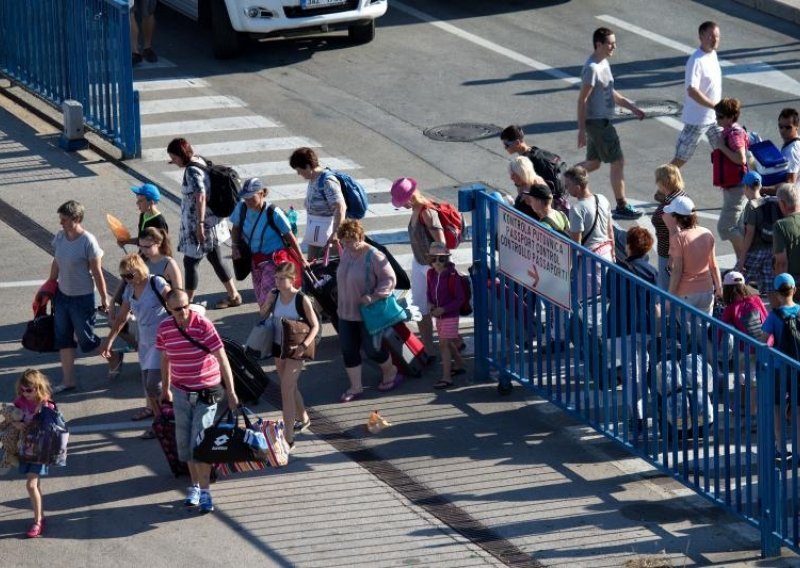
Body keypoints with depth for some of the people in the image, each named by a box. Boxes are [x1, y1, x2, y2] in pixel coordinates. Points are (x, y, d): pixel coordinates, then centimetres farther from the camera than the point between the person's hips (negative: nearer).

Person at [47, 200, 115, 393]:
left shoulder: (88, 242, -22)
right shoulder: (59, 237, -3)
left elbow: (97, 272, -16)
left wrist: (104, 298, -10)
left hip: (82, 298, -6)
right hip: (62, 295, 6)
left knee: (86, 340, 6)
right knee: (63, 339, 10)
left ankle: (114, 356, 34)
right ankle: (68, 380, 21)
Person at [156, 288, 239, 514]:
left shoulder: (203, 326, -19)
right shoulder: (164, 329, -6)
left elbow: (222, 358, -17)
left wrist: (231, 392, -20)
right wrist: (165, 388, 18)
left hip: (206, 391, -4)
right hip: (181, 391, 4)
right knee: (184, 442, 9)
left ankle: (204, 492, -2)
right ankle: (195, 485, 25)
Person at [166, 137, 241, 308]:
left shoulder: (192, 171, -23)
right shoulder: (199, 162, 6)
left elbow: (200, 197, -31)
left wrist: (200, 224, -32)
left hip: (202, 224, -10)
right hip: (213, 221, 10)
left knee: (190, 261, -2)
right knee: (215, 259, 19)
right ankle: (233, 296, 28)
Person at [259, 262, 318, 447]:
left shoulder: (302, 299, -17)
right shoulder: (273, 296, -3)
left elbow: (315, 325, -11)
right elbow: (263, 316, 11)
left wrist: (305, 345, -24)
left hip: (295, 349, -6)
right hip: (278, 347, 6)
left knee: (286, 391, -12)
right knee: (290, 387, 21)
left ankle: (288, 438, -11)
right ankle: (303, 419, 45)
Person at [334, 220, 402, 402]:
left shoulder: (373, 256, -21)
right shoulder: (345, 253, 1)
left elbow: (389, 279, -19)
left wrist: (373, 296, -27)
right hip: (346, 312, 7)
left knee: (372, 349, 6)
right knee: (348, 351, 8)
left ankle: (391, 374, 33)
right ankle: (355, 388, 19)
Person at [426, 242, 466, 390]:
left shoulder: (452, 276, -20)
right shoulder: (431, 274, 0)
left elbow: (460, 299, -16)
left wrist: (443, 309, -23)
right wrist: (430, 303, -5)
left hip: (450, 315, -7)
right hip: (438, 315, 7)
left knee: (444, 344, -11)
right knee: (448, 343, 21)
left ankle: (446, 378, -10)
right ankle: (459, 365, 41)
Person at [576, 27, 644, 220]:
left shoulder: (604, 63, 9)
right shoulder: (592, 68, -21)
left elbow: (611, 93, 20)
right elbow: (582, 100, -21)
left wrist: (632, 107, 14)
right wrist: (582, 129, -22)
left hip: (602, 121, 10)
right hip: (597, 122, -10)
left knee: (593, 163, 18)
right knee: (618, 162, -4)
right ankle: (622, 207, 3)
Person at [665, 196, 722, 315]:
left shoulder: (678, 238, -15)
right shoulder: (707, 234, 1)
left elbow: (677, 271, -16)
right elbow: (714, 266, 8)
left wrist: (671, 296, -10)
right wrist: (719, 287, 21)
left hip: (686, 295, -5)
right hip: (707, 291, 5)